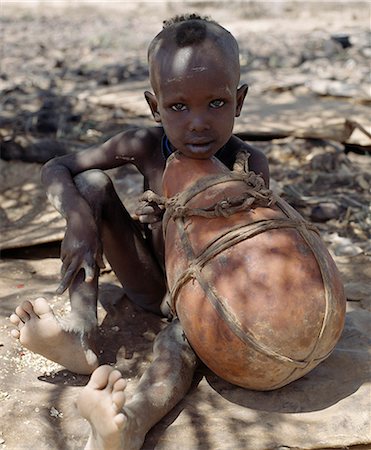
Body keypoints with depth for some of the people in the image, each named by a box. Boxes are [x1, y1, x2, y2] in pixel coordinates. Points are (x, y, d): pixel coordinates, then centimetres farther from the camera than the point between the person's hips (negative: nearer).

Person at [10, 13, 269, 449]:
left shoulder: (249, 165, -19)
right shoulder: (144, 146, -14)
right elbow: (56, 169, -9)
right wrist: (78, 219, -31)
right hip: (149, 285, 3)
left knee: (180, 340, -39)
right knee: (91, 183, -15)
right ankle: (81, 331, -25)